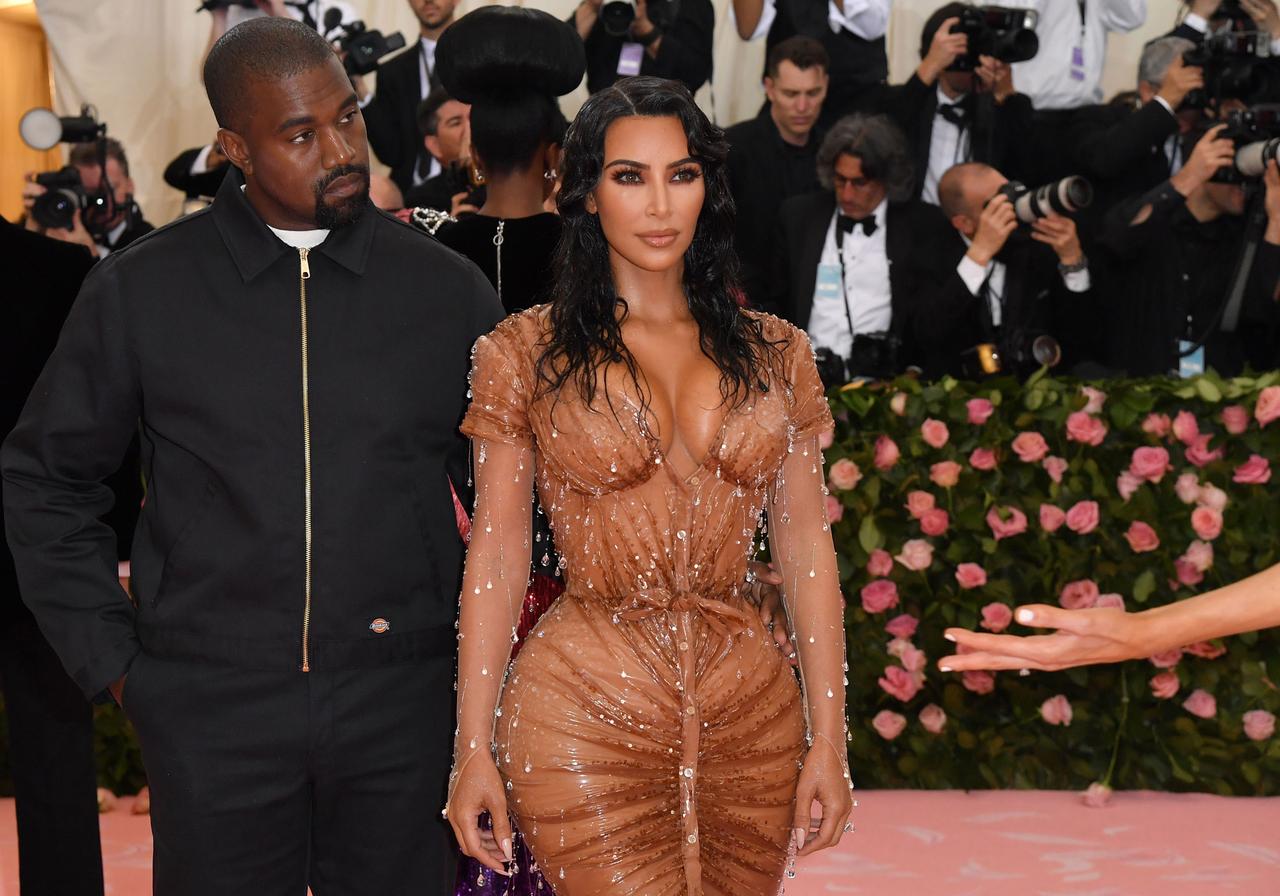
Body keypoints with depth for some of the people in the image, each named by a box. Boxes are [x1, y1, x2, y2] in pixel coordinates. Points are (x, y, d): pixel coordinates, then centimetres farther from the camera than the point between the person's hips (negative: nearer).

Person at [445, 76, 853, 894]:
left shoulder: (774, 354, 8)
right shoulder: (528, 352, 2)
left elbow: (806, 547, 8)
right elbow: (497, 556, 0)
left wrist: (829, 738, 3)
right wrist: (473, 750, -3)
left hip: (751, 712, 3)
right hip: (584, 711, -3)